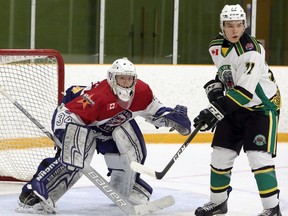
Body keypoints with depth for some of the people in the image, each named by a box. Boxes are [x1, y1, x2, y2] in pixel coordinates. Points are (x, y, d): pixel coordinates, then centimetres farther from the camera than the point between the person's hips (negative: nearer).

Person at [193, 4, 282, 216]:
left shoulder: (251, 49, -28)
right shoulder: (216, 46, -3)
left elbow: (245, 90, -35)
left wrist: (217, 110, -39)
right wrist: (215, 88, -2)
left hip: (263, 105, -7)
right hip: (234, 106, 7)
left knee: (258, 155, -18)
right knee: (221, 153, 7)